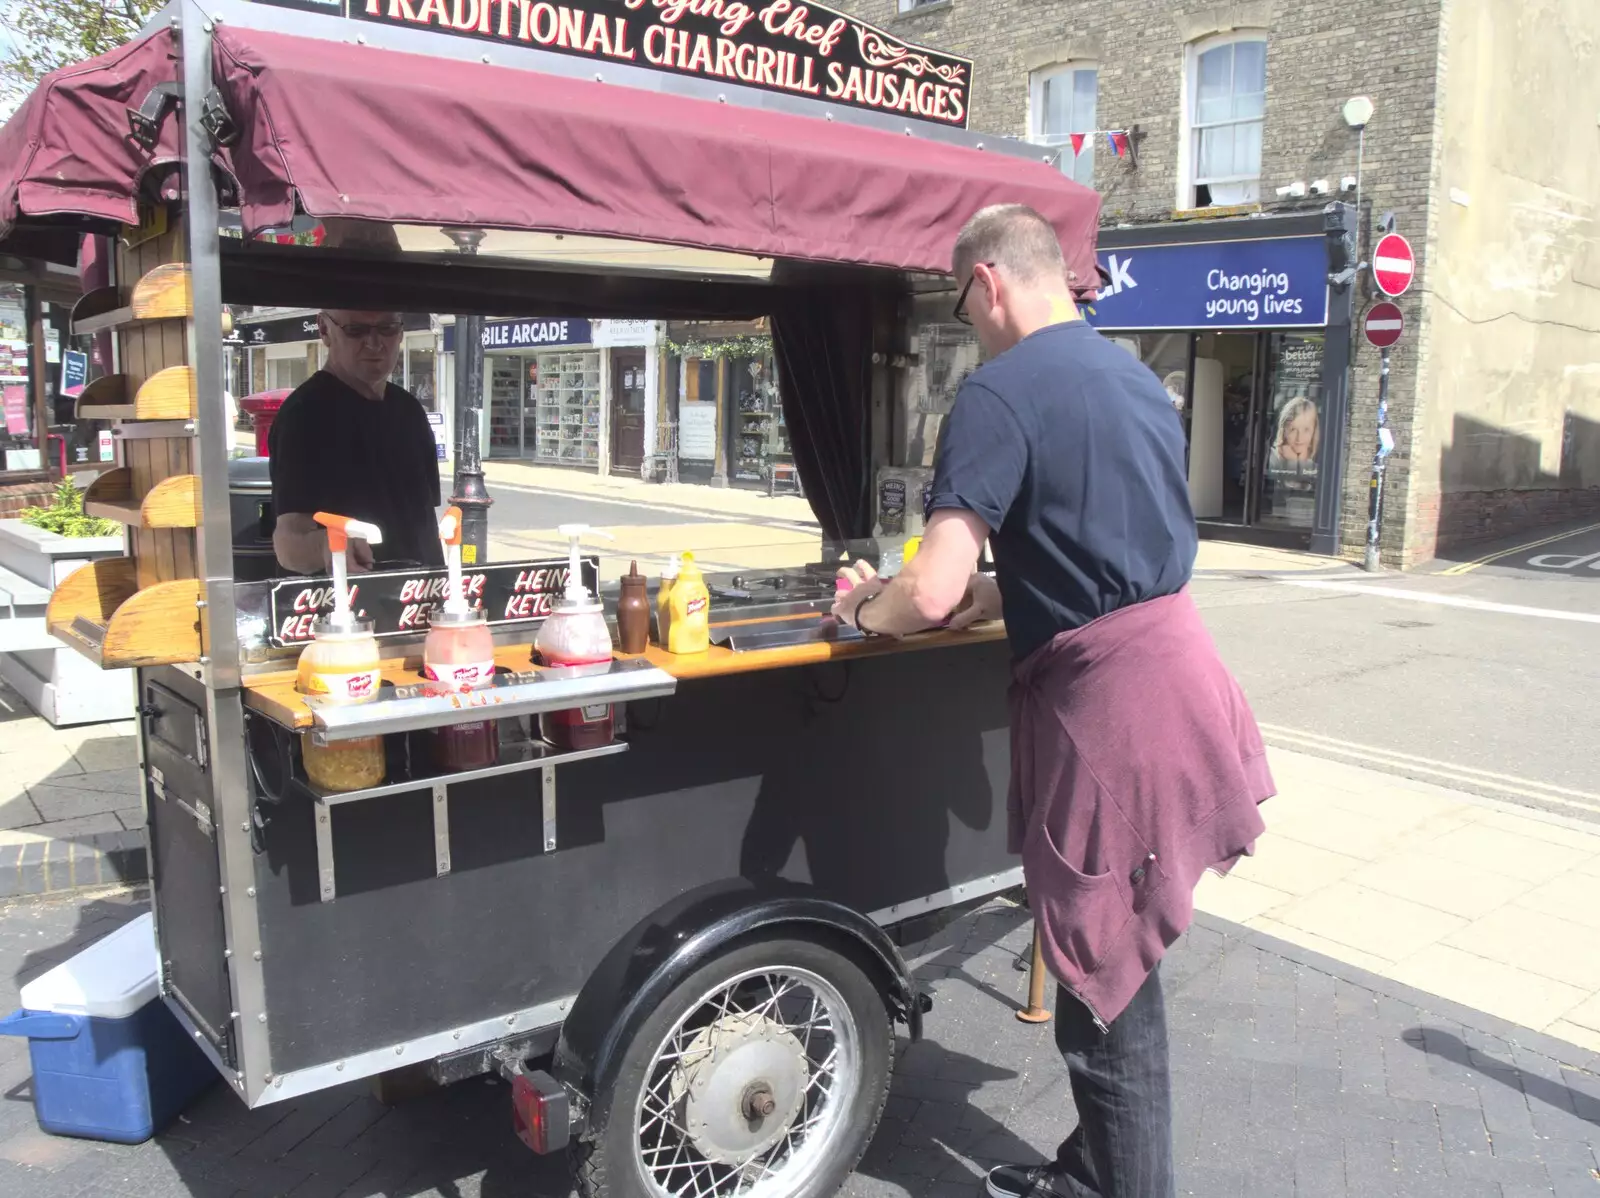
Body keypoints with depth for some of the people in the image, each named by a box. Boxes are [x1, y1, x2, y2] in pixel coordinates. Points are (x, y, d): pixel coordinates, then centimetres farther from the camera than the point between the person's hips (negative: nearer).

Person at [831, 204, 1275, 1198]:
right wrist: (988, 600, 22)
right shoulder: (1135, 377, 14)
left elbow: (932, 594, -19)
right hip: (1174, 658, 9)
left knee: (1109, 988, 6)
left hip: (1105, 697, -9)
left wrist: (863, 608, 2)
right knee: (1116, 967, 21)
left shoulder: (1001, 392, -13)